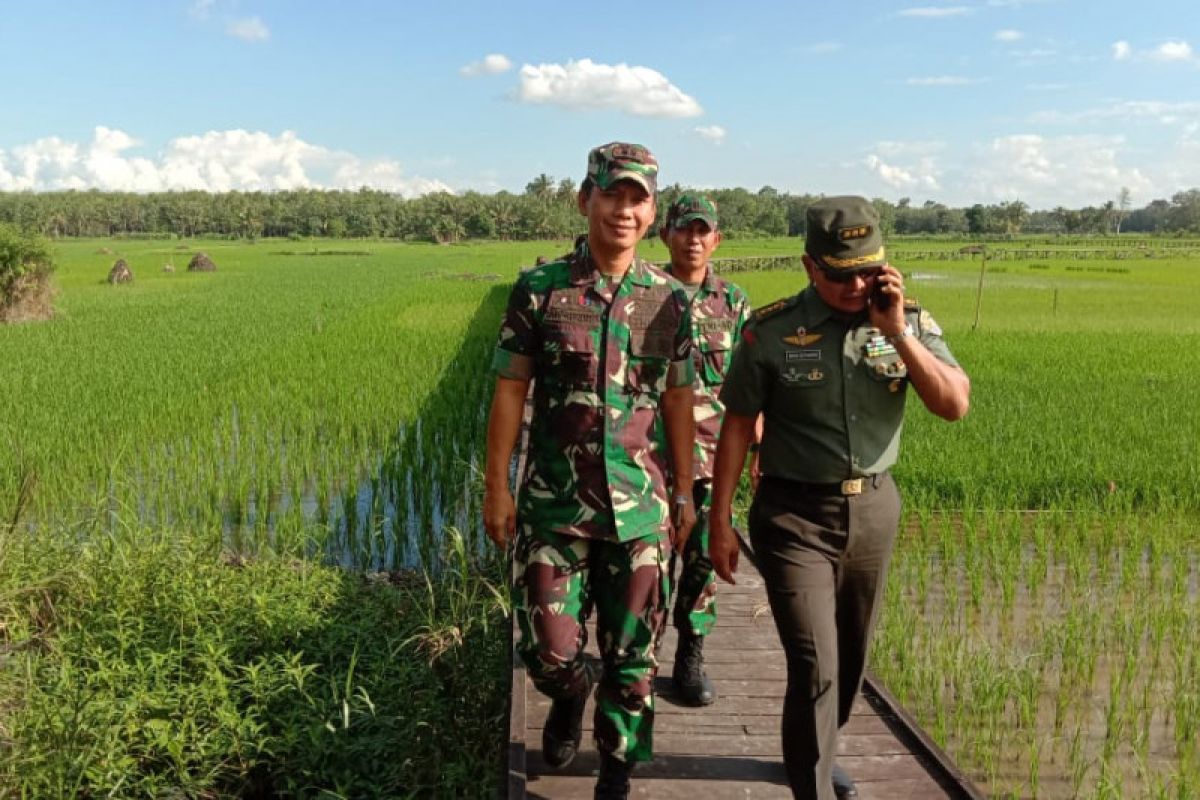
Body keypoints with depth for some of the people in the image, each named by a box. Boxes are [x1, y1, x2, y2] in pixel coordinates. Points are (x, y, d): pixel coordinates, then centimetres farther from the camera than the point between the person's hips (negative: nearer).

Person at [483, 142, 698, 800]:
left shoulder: (669, 299, 1)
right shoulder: (539, 290, -4)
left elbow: (677, 401, 8)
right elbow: (509, 394, -2)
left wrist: (684, 492, 9)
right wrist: (496, 490, -3)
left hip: (640, 507, 1)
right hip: (553, 504, -1)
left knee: (631, 652, 10)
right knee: (549, 650, 5)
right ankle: (569, 698, 41)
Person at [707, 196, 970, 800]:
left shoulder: (910, 323, -3)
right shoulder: (773, 331, -11)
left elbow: (955, 405, -12)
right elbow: (736, 427, -6)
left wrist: (897, 332, -21)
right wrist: (719, 522, -5)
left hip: (873, 510, 4)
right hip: (793, 516, -4)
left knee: (849, 658, 19)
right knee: (815, 667, -9)